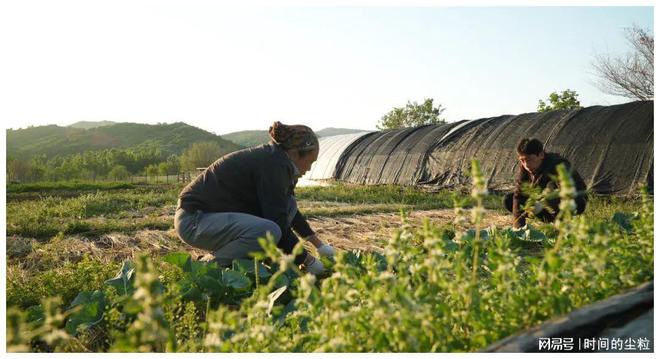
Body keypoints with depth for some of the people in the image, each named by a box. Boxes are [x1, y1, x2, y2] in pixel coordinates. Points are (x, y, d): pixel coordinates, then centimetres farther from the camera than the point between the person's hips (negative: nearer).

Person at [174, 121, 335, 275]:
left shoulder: (272, 157, 8)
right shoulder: (274, 164, -21)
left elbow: (285, 210, 21)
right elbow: (278, 224, -23)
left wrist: (319, 244, 22)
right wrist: (308, 261, -10)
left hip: (217, 215, 10)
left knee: (288, 205, 4)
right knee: (268, 230, -33)